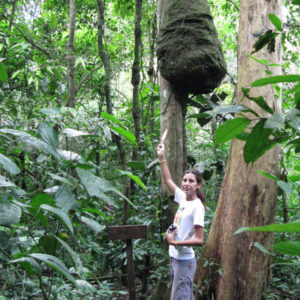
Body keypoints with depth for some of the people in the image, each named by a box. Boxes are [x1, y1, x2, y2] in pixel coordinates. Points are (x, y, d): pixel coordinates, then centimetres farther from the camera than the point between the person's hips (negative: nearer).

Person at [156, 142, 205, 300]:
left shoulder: (197, 207, -16)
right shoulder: (183, 198, 4)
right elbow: (168, 180, 17)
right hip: (175, 258, 8)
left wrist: (174, 242, -16)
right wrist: (162, 158, 14)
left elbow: (199, 240, -19)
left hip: (185, 261, -8)